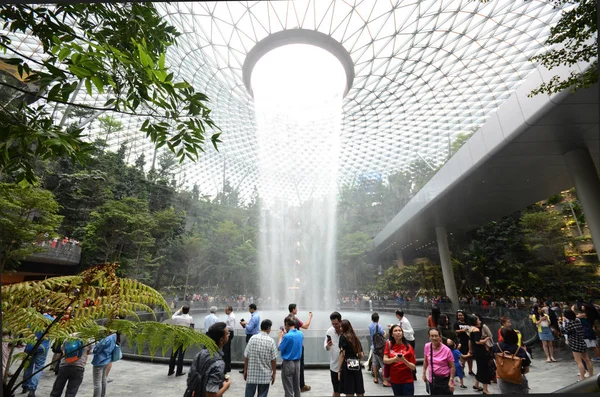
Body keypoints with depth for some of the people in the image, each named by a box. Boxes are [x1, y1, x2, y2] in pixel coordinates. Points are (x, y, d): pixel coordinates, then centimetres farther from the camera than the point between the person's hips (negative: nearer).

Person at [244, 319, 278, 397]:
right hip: (265, 375, -1)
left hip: (252, 373, 1)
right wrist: (274, 373, 5)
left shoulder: (252, 338, -6)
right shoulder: (271, 341, -10)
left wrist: (245, 370, 9)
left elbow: (246, 357, -3)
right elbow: (273, 360, -7)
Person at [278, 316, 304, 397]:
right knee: (297, 387, 18)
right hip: (297, 362, 7)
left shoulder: (287, 336, -23)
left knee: (288, 389, 7)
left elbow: (279, 348, -11)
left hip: (288, 363, -6)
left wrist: (281, 336, -1)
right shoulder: (301, 334, -1)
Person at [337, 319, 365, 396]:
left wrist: (339, 370, -8)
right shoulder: (355, 337, 14)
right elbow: (361, 355, 14)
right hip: (357, 367, 6)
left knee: (349, 392, 1)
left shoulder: (343, 337, -3)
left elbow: (342, 355, -10)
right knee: (359, 392, 13)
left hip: (347, 367, -6)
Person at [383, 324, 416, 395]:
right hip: (394, 380, 2)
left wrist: (404, 360, -27)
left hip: (407, 381, -2)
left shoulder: (408, 347, -11)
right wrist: (394, 359, -29)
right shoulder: (389, 345, -5)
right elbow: (385, 360, -10)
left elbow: (413, 367, -9)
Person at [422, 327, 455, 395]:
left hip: (444, 379, -3)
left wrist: (451, 380, -13)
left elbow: (452, 367, -9)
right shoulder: (427, 347, -9)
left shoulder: (446, 350, -18)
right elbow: (425, 360, 6)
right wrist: (424, 373, 10)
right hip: (432, 379, 3)